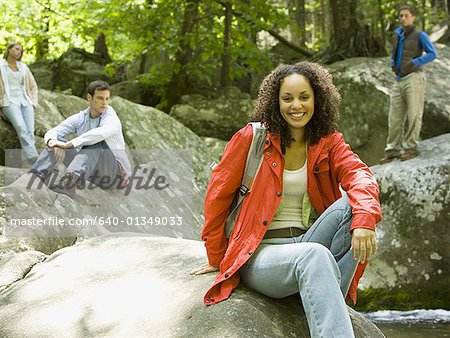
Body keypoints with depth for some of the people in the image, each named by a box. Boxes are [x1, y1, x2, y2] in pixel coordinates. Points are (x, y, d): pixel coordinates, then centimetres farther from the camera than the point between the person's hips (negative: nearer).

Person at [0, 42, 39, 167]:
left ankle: (26, 163, -35)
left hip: (25, 102, 4)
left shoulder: (23, 67, 20)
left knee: (30, 131, -23)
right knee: (21, 128, -31)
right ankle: (35, 159, -43)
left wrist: (33, 103, 11)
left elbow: (33, 86, 25)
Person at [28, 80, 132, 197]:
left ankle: (72, 180, -57)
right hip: (94, 173, 5)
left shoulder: (111, 118, -14)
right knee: (57, 143, -7)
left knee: (96, 141, -33)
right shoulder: (80, 119, 3)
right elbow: (51, 132, -6)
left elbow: (101, 133, -37)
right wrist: (53, 142, -31)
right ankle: (36, 177, -29)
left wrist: (69, 144, -42)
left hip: (116, 171, -5)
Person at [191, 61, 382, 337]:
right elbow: (218, 195, 4)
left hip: (308, 241, 4)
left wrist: (364, 219, -34)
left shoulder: (329, 143, 8)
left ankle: (328, 304, -28)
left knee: (352, 205, -24)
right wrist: (217, 258, 9)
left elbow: (360, 175, -11)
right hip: (261, 255, -4)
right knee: (315, 255, -37)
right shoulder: (252, 138, -2)